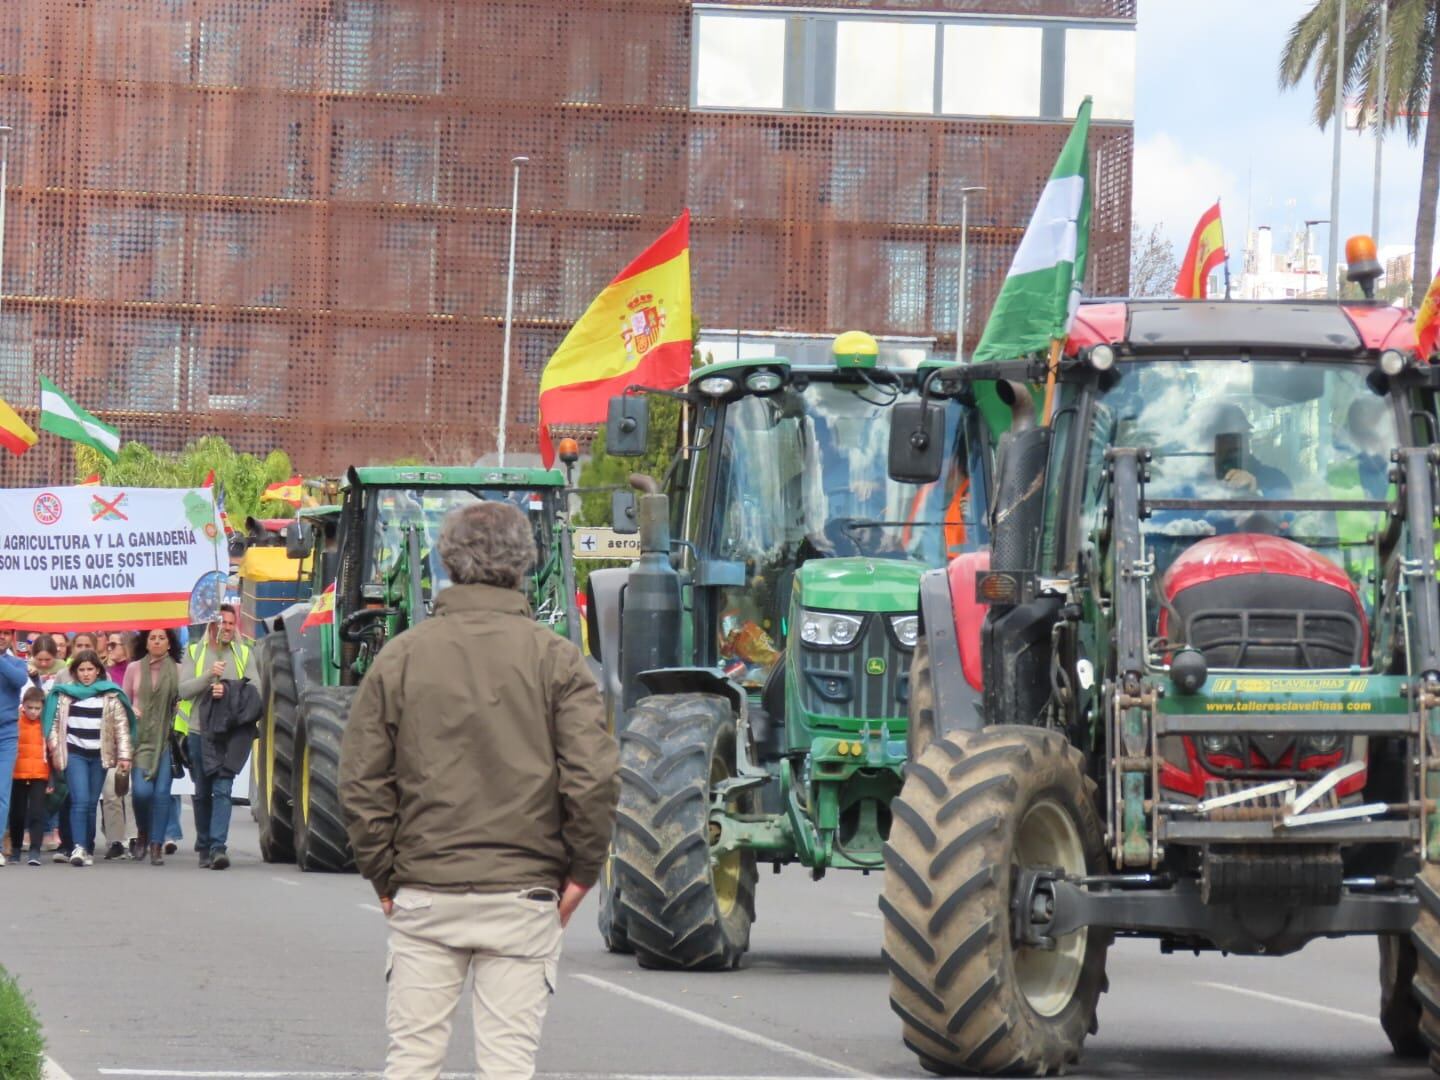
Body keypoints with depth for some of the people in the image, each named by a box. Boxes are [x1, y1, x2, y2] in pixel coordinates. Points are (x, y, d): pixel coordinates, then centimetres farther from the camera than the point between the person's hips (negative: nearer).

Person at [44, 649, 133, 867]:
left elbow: (121, 726, 3)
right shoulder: (65, 694, 7)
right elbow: (55, 722, 8)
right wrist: (54, 750, 0)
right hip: (74, 753, -1)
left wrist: (124, 755, -2)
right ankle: (79, 848, -23)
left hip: (99, 755, 1)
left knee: (91, 803, 3)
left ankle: (89, 850, 13)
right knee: (80, 800, -15)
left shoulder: (111, 695, 4)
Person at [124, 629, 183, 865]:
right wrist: (131, 711, -4)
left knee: (161, 791, -6)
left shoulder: (178, 670, 6)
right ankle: (143, 833, 16)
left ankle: (157, 845, 1)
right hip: (141, 737, 0)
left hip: (166, 738, 0)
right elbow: (124, 701, 14)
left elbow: (185, 701, 9)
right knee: (141, 790, -12)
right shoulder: (134, 669, 9)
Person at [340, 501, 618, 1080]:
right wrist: (581, 870, 3)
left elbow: (361, 781, 1)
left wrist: (383, 874, 10)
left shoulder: (401, 657, 2)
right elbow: (594, 777, -8)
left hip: (423, 895, 1)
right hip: (523, 892, -1)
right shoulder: (555, 658, -3)